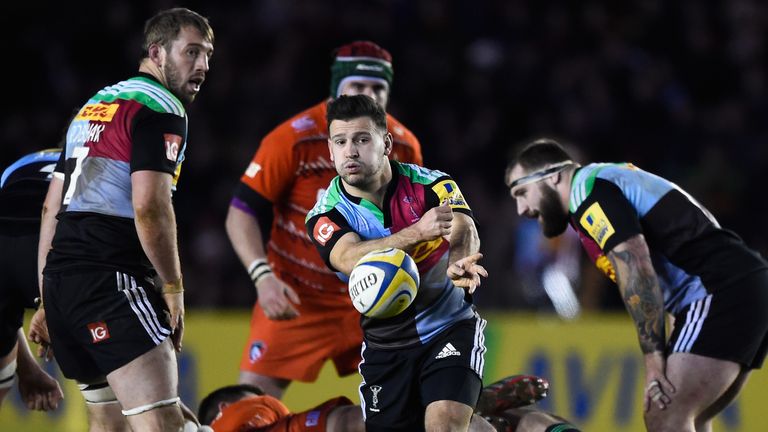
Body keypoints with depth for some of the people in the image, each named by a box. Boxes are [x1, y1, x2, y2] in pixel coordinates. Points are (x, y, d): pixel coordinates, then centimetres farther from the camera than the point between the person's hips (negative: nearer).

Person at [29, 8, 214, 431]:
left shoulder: (93, 106, 24)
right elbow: (149, 207, -16)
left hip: (60, 275, 10)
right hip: (112, 280, -9)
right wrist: (173, 286, -8)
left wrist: (47, 299, 26)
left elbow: (52, 208, 24)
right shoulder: (162, 110, -4)